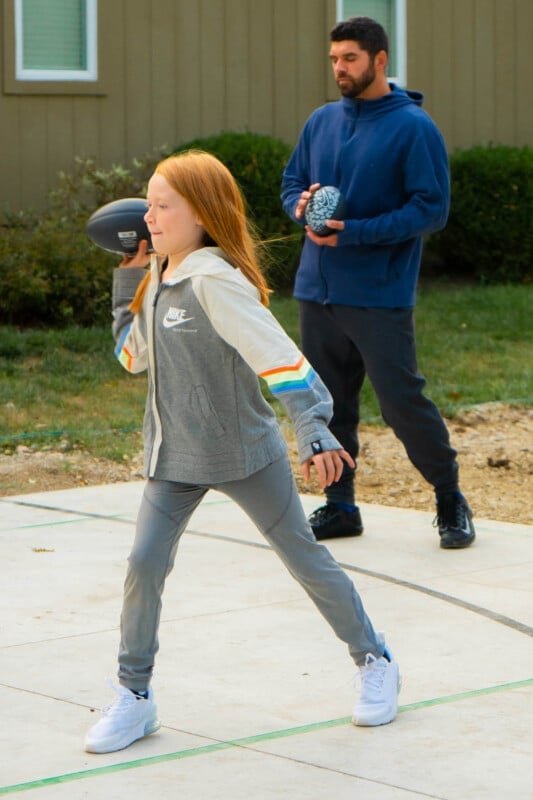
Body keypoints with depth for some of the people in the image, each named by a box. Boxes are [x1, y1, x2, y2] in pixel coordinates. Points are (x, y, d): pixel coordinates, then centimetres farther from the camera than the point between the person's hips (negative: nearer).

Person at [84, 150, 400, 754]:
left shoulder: (215, 280, -21)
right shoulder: (157, 278, 4)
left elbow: (278, 356, -27)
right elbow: (133, 356, 16)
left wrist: (314, 431, -35)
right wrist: (126, 279, 7)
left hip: (244, 451, -6)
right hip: (175, 455, 6)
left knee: (305, 558, 7)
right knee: (144, 563, -4)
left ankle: (375, 662, 25)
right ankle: (134, 696, 7)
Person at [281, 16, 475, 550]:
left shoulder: (414, 128, -7)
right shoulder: (321, 122, 11)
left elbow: (431, 209, -12)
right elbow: (291, 182, 20)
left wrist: (355, 232, -18)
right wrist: (300, 205, -5)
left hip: (379, 297, -6)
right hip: (317, 290, 6)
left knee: (402, 401, -6)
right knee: (328, 405, 9)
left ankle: (450, 500, 12)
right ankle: (340, 506, 21)